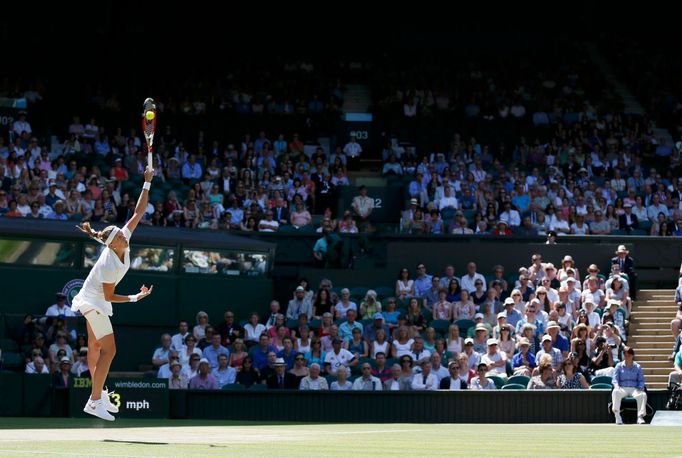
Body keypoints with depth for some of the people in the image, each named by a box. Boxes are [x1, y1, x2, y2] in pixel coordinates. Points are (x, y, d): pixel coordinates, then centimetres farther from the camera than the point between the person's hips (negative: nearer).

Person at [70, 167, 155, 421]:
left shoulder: (123, 237, -14)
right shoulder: (109, 266, -33)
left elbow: (138, 212, -8)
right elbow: (109, 296, -21)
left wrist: (147, 182, -13)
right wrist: (135, 298, -22)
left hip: (95, 301, 9)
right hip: (94, 303, -9)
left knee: (95, 347, 18)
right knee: (109, 350, -13)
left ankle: (99, 393, 28)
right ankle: (95, 402, -14)